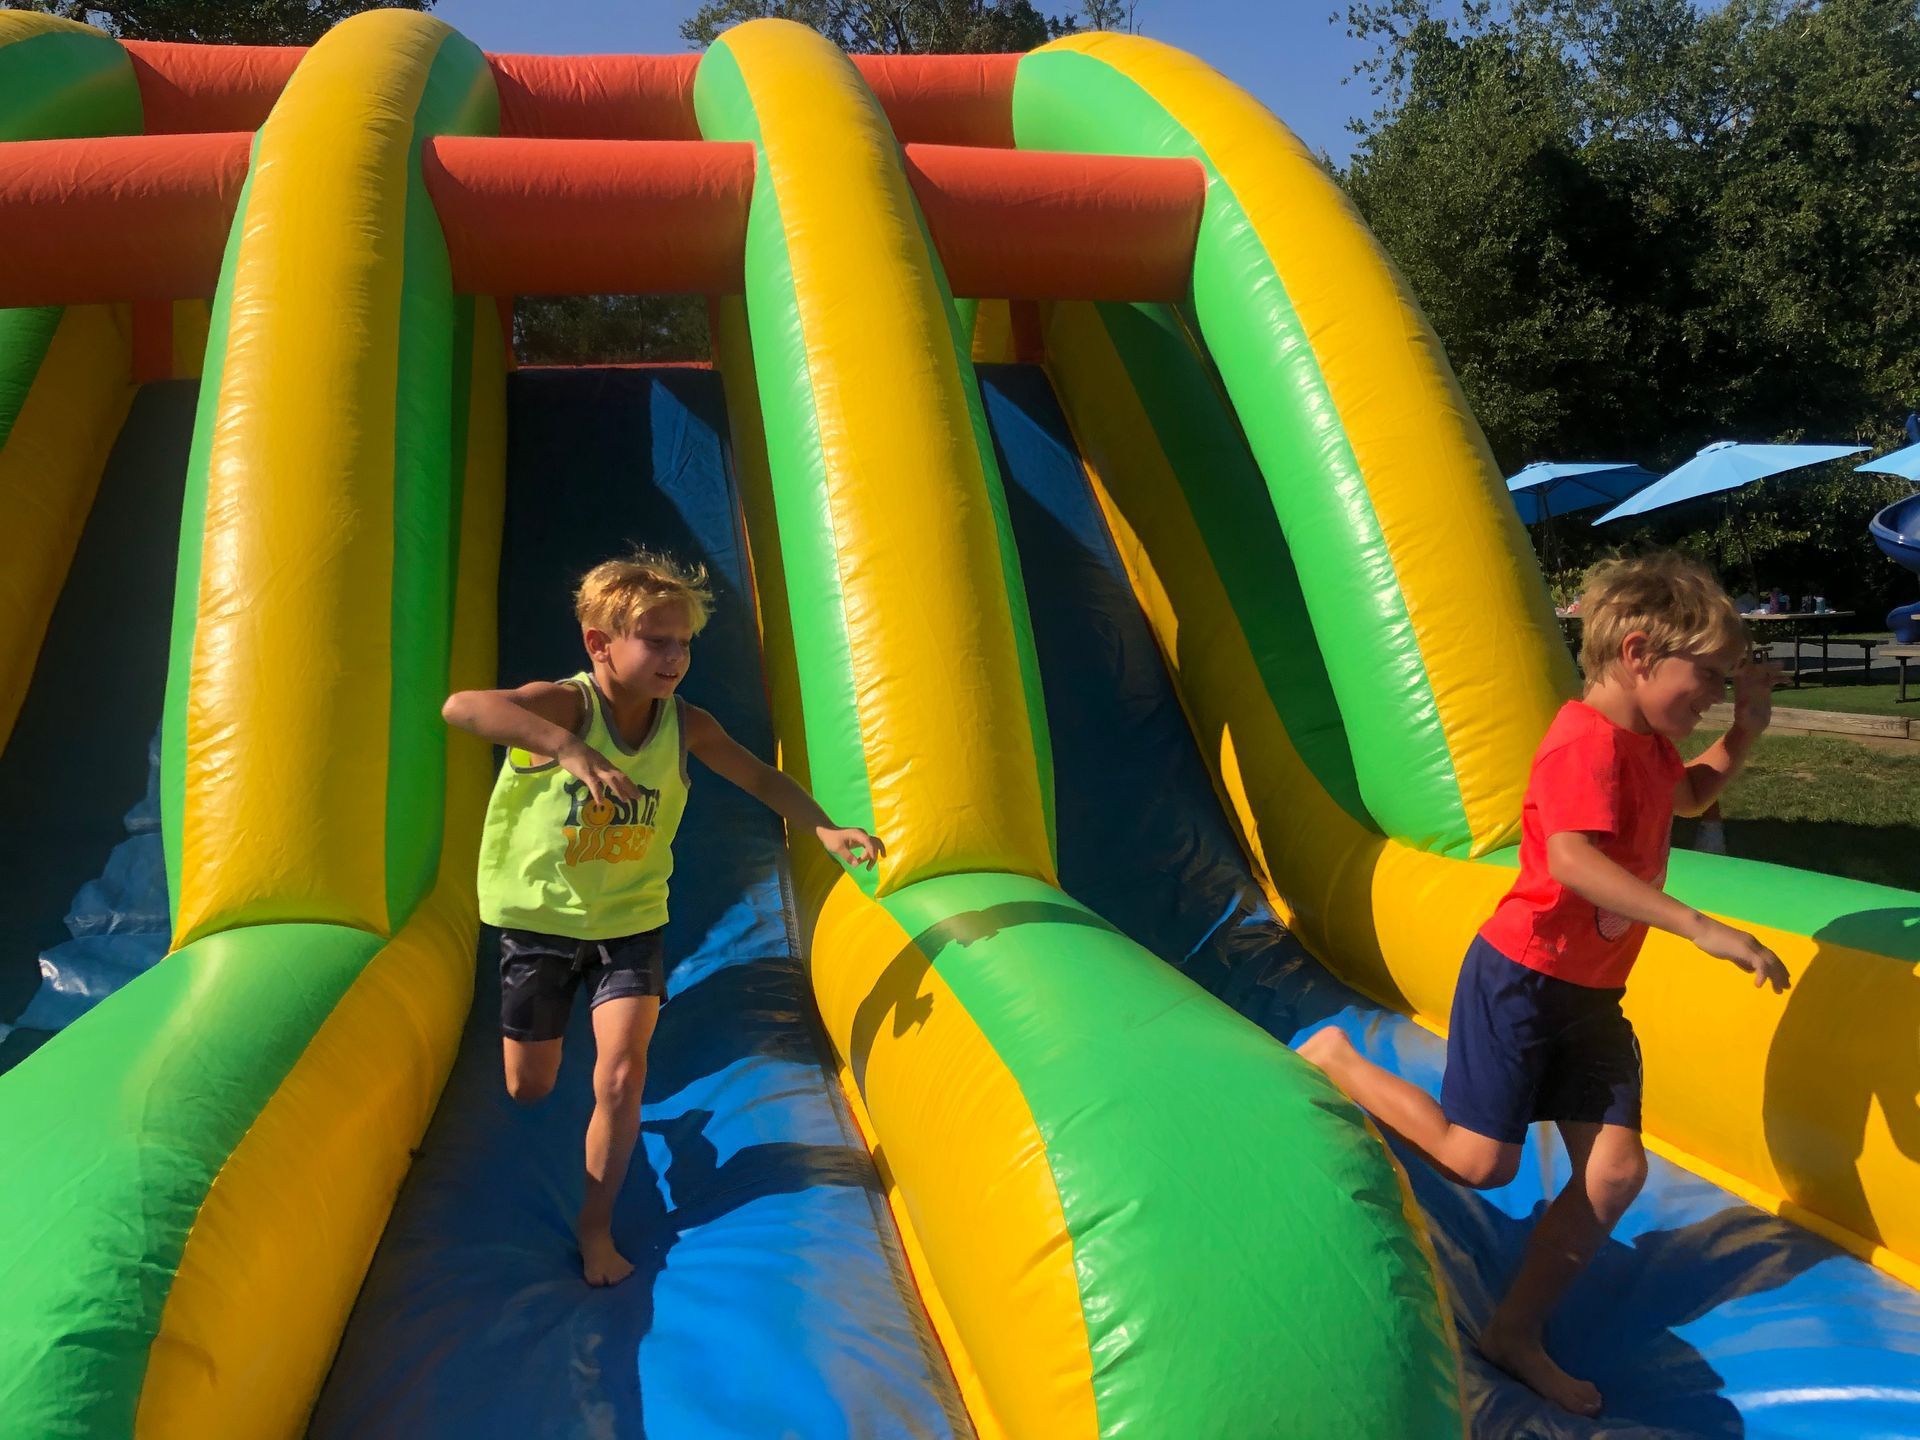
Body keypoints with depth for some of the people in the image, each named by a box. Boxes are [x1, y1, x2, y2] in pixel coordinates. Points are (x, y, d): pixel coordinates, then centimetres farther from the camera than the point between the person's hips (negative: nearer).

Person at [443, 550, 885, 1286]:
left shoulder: (687, 726, -12)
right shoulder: (566, 703, -25)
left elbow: (760, 777, -1)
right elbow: (461, 706, -42)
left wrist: (825, 826, -17)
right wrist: (565, 746, -56)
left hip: (629, 923, 2)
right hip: (539, 918, -1)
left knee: (621, 1078, -12)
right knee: (528, 1089, 15)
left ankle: (595, 1225, 11)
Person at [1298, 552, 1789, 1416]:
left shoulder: (1645, 744, 8)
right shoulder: (1588, 742, -23)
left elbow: (1691, 796, 31)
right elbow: (1570, 860, -38)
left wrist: (1746, 728, 14)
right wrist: (1702, 928, -39)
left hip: (1590, 995, 9)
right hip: (1521, 979, -9)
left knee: (1617, 1170, 5)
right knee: (1480, 1162, -2)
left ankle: (1516, 1334, 19)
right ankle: (1334, 1060, 17)